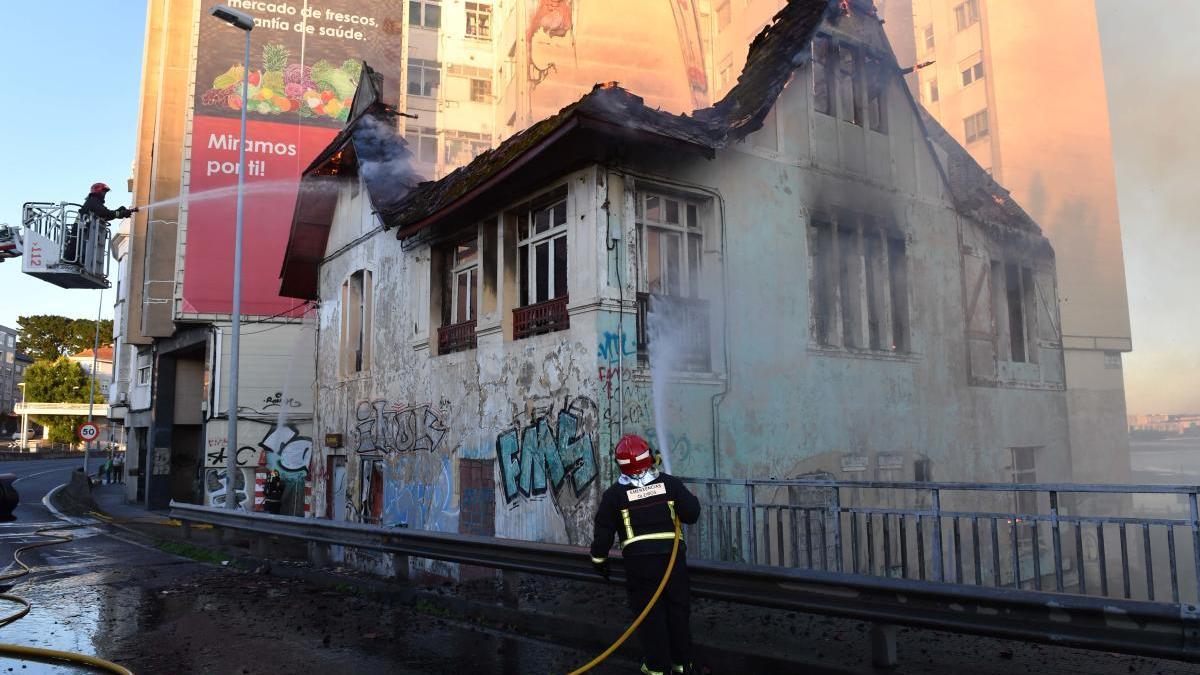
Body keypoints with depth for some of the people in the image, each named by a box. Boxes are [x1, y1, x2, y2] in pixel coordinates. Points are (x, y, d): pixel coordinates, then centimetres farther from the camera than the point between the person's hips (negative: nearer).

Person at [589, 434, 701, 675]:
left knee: (650, 613, 9)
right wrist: (691, 498, 20)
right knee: (678, 610, 14)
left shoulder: (614, 494, -4)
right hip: (672, 556, 2)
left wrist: (599, 559, 13)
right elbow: (692, 513, -1)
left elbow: (603, 531, 0)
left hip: (639, 562, -1)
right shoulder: (669, 483, -2)